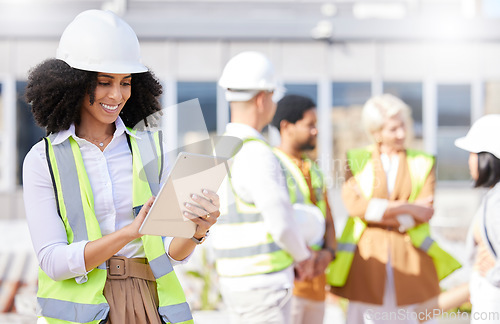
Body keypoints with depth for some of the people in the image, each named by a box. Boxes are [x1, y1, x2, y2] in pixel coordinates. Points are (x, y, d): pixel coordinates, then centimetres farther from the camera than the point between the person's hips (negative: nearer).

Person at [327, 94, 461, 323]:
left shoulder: (422, 163, 9)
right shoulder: (356, 160, 7)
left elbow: (425, 212, -4)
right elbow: (354, 205, -10)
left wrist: (378, 212, -12)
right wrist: (406, 207, -13)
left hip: (410, 257, 1)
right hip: (366, 256, -1)